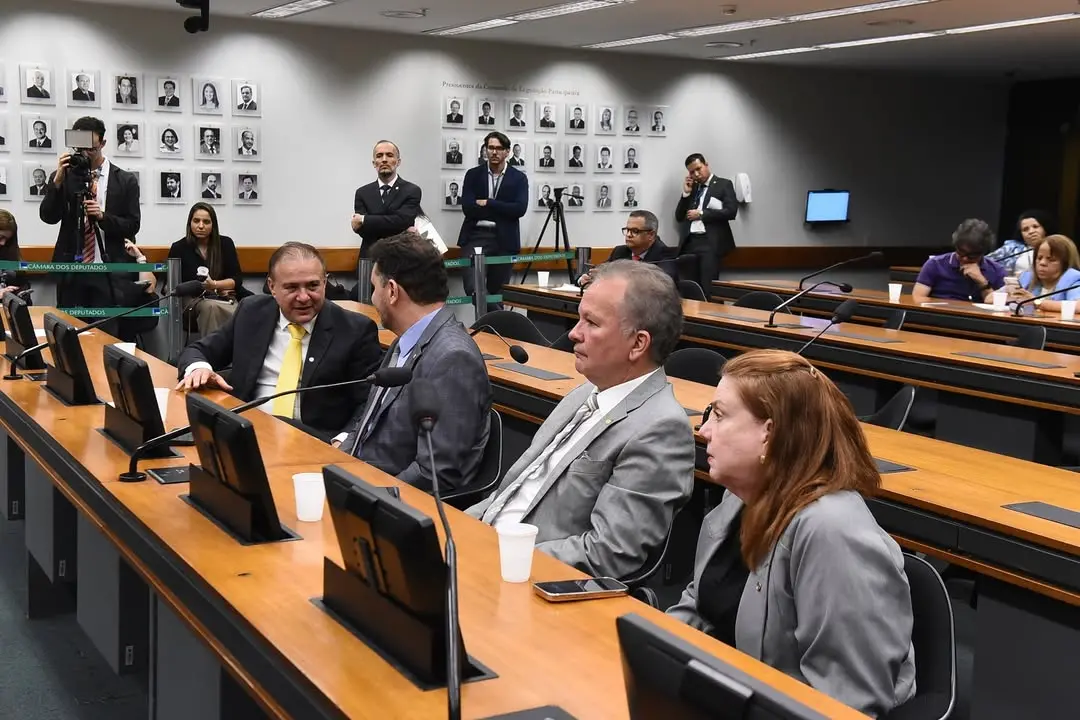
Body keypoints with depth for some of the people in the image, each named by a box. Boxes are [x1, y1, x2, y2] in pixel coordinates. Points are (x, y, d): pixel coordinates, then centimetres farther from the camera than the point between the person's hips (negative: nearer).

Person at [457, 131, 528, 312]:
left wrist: (487, 203, -11)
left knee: (496, 291, 4)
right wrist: (500, 210, -7)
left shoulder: (519, 178, 6)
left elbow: (520, 209, -9)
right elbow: (467, 208, -4)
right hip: (476, 235, 0)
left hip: (504, 240, 0)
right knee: (471, 285, -19)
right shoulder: (473, 175, 7)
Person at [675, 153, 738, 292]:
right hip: (689, 243, 5)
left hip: (711, 243, -4)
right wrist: (686, 193, 5)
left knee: (708, 289, -13)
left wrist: (701, 214, -7)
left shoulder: (724, 184, 6)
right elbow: (679, 217, 16)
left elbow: (731, 211, -8)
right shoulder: (691, 188, 20)